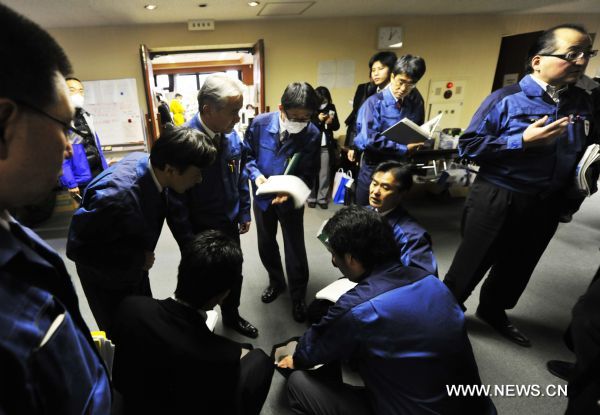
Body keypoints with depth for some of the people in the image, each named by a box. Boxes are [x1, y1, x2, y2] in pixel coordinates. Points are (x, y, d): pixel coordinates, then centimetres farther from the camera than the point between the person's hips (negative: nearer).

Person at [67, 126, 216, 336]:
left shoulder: (148, 162, -16)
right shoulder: (118, 195, -39)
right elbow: (77, 248, -27)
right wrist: (138, 258, -23)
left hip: (134, 270, 7)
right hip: (108, 279, -7)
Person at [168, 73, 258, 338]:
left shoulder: (231, 135, -7)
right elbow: (176, 200, -21)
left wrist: (244, 213, 11)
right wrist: (188, 244, -16)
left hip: (229, 226, 5)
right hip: (200, 232, -5)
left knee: (234, 276, 23)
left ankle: (232, 317, 52)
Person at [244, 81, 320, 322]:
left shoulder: (312, 134, -21)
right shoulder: (260, 123, -15)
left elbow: (306, 174, -16)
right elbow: (247, 154, -2)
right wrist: (256, 174, -20)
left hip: (290, 199, -2)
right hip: (262, 196, 3)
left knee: (295, 249, 8)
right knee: (266, 244, 19)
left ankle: (298, 297, 32)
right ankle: (276, 282, 47)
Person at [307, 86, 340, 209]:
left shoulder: (331, 107, 4)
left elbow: (337, 126, 9)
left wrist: (331, 122, -12)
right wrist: (318, 120, -21)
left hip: (326, 146, 3)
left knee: (325, 174, 6)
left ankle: (322, 198, 15)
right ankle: (311, 198, 16)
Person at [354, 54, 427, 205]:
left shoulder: (416, 102, 1)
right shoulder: (374, 102, -13)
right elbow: (369, 139, -24)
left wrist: (418, 143, -7)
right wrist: (404, 148, -22)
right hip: (374, 168, -4)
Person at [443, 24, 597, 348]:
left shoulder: (583, 102, 6)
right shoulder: (506, 99, -12)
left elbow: (581, 153, 16)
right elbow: (468, 146, -16)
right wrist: (523, 141, -23)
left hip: (546, 205, 6)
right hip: (497, 200, -6)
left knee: (517, 267, 21)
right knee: (472, 264, 8)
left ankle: (493, 311, 44)